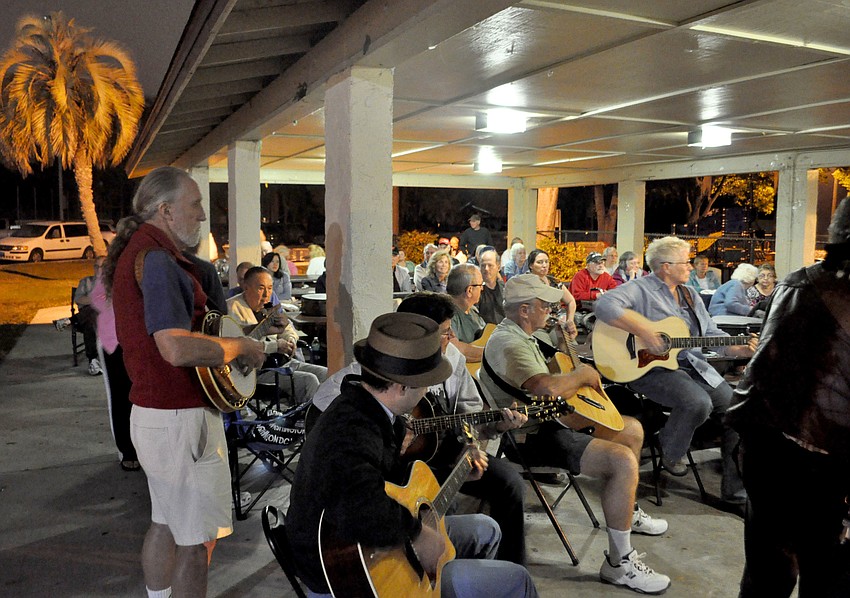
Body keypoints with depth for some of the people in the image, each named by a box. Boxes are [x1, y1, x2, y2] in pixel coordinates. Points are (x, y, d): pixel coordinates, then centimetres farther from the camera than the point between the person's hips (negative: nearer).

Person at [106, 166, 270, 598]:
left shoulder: (133, 253, 13)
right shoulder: (156, 259, -20)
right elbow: (178, 349, -31)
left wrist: (224, 345, 15)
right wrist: (241, 347, -17)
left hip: (150, 412, 10)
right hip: (180, 419, -10)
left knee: (165, 523, 23)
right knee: (197, 541, 1)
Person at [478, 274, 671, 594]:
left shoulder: (518, 335, 12)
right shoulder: (509, 344, -23)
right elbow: (546, 388, -38)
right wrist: (582, 374, -20)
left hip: (548, 419, 11)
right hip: (533, 436, -11)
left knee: (632, 428, 18)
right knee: (623, 460, -25)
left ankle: (627, 511, 37)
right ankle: (619, 563, -13)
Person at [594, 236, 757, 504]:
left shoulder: (691, 296, 19)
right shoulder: (642, 289, -7)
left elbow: (712, 334, 19)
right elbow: (605, 304, -25)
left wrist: (739, 349, 1)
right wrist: (643, 330, -28)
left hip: (695, 365, 8)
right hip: (651, 367, -8)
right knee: (699, 403, -31)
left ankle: (735, 486, 8)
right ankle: (670, 453, -1)